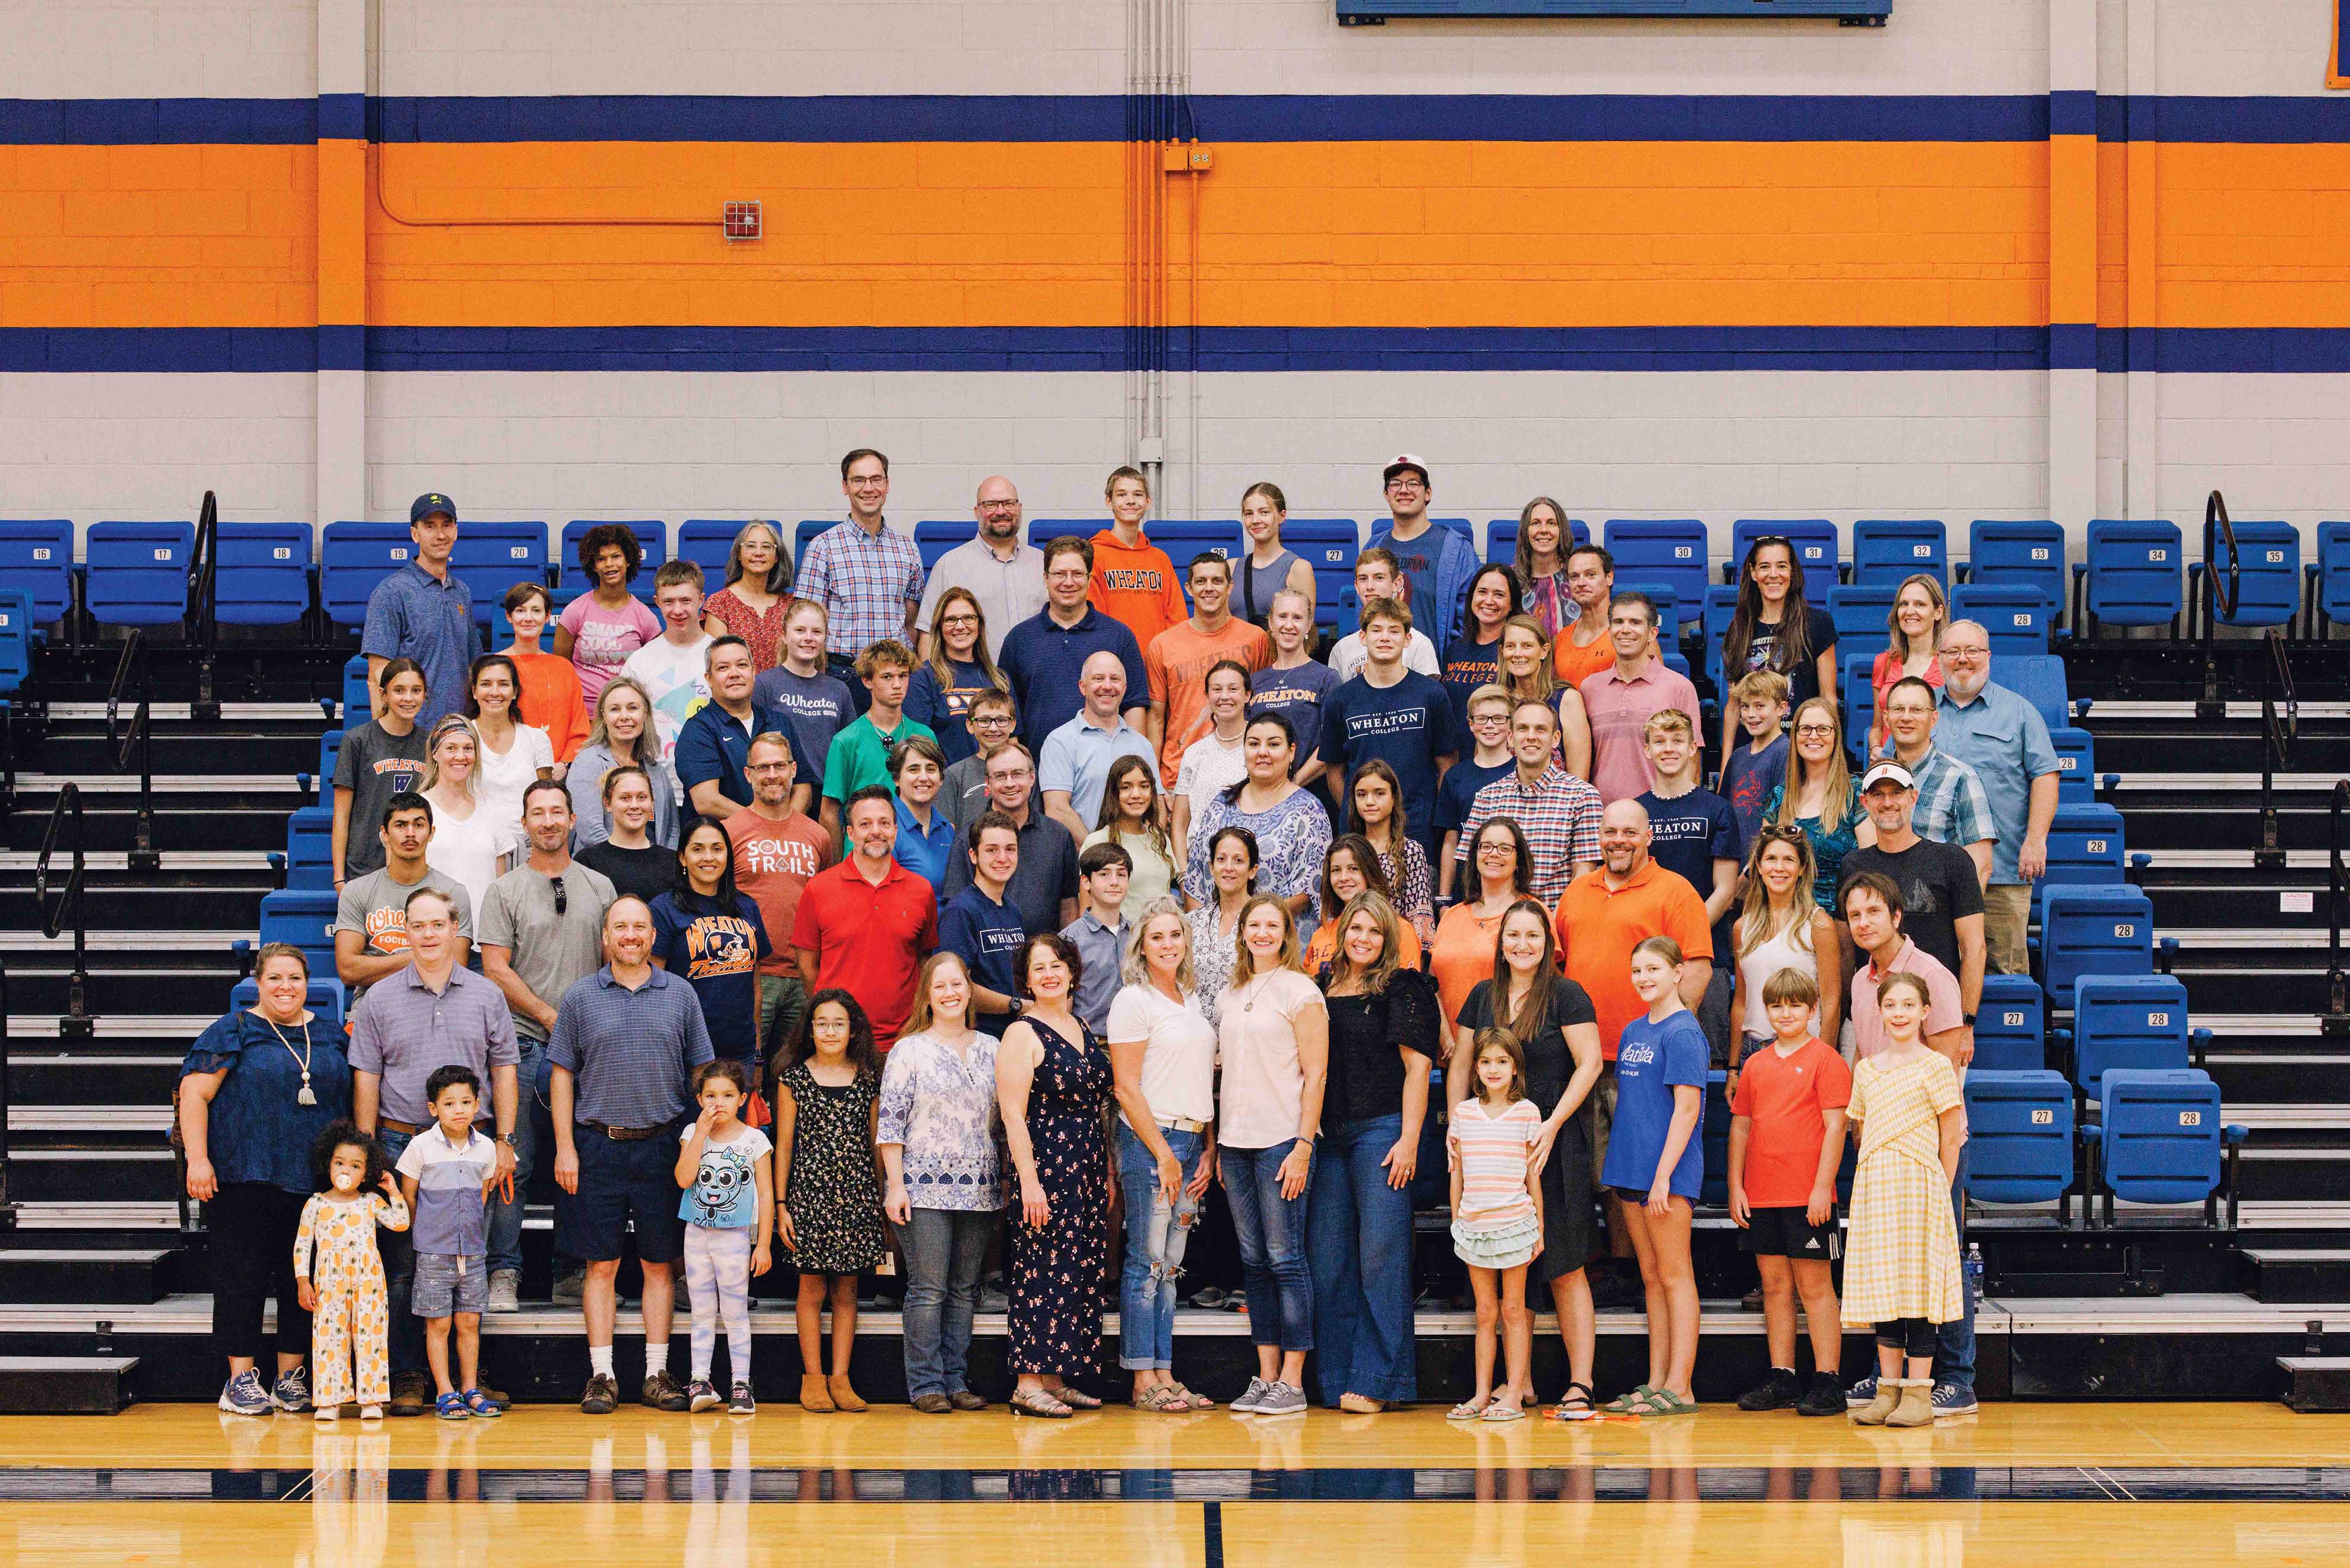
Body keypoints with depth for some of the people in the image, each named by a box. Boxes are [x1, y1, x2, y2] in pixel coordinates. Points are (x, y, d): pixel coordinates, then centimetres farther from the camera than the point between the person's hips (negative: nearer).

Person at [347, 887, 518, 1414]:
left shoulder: (486, 996, 9)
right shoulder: (381, 1000, 5)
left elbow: (503, 1071, 10)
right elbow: (366, 1080, 5)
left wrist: (504, 1141, 3)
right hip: (402, 1143, -1)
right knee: (404, 1266, -1)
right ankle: (406, 1376, 3)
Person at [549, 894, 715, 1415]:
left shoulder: (679, 995, 7)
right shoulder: (580, 997, 5)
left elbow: (703, 1073, 10)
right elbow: (562, 1074, 5)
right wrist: (565, 1148, -3)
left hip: (662, 1146, 1)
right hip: (598, 1145, -1)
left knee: (660, 1265, 4)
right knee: (601, 1265, 0)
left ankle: (657, 1374, 10)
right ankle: (601, 1376, 4)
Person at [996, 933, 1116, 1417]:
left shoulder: (1084, 1031, 15)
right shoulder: (1022, 1035, -7)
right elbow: (1013, 1114, -13)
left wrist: (1108, 1173, 15)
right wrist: (1029, 1180, -20)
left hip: (1088, 1168, 8)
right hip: (1044, 1166, -8)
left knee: (1081, 1273, 7)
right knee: (1043, 1270, -9)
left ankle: (1056, 1379, 12)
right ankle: (1028, 1383, -8)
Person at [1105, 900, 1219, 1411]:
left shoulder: (1191, 1000, 15)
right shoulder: (1133, 1001, -7)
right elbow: (1126, 1088, -11)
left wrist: (1208, 1150, 10)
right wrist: (1164, 1154, -14)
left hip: (1192, 1143, 7)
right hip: (1150, 1140, -7)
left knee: (1171, 1265, 8)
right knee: (1146, 1262, -5)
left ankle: (1165, 1376, 9)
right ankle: (1144, 1383, -2)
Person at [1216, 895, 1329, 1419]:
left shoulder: (1300, 992, -4)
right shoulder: (1230, 996, 15)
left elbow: (1315, 1075, -7)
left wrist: (1303, 1145, -14)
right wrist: (1218, 1145, 12)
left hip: (1281, 1139, -6)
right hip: (1236, 1140, 6)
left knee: (1285, 1256, -6)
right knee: (1254, 1259, 7)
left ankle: (1292, 1381, -3)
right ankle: (1265, 1376, 10)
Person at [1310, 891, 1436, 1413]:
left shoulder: (1401, 989, -1)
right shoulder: (1324, 988, 15)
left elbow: (1417, 1066, -6)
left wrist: (1409, 1140, -13)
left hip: (1381, 1130, -6)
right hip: (1328, 1135, 6)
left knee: (1381, 1254, -7)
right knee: (1326, 1256, 4)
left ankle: (1379, 1380, -4)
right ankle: (1337, 1379, 10)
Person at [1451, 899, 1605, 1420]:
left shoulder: (1565, 996, -3)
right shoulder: (1483, 997, 11)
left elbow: (1588, 1064, -9)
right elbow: (1460, 1066, 15)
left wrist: (1552, 1124, -16)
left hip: (1555, 1148, -5)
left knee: (1565, 1270, -6)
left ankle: (1580, 1383, -6)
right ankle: (1519, 1382, 10)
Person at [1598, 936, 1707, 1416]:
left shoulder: (1683, 1034, -11)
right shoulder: (1633, 1031, 14)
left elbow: (1687, 1108, -16)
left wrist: (1664, 1174, -19)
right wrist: (1617, 1165, 16)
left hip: (1669, 1174, -8)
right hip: (1632, 1170, 8)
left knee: (1674, 1275, -5)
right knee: (1652, 1277, 11)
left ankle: (1679, 1389, -3)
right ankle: (1656, 1384, 15)